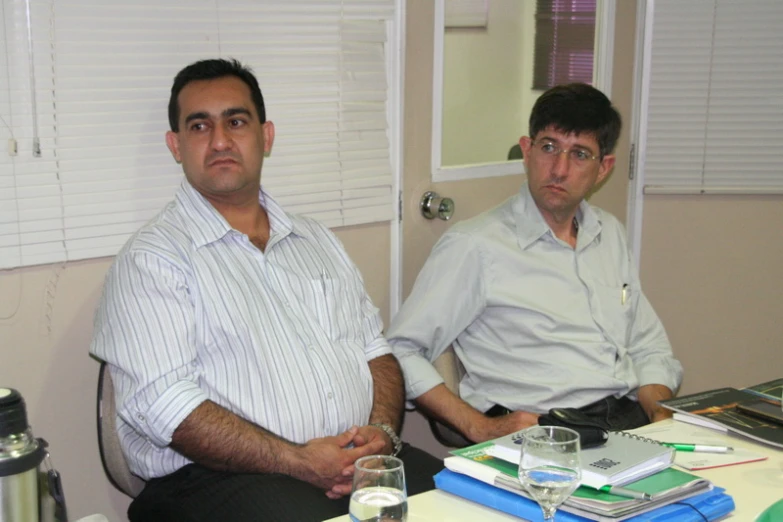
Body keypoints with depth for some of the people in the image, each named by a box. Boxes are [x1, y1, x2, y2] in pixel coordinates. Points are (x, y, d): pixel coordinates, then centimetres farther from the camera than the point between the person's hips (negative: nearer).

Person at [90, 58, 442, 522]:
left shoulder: (318, 241, 21)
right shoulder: (151, 259, -1)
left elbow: (374, 349, 21)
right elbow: (161, 402, -11)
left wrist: (383, 431, -1)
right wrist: (298, 462, -17)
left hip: (359, 462, 6)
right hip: (220, 477, -6)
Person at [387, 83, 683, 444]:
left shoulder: (609, 233, 19)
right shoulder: (475, 245, -3)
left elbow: (649, 348, 24)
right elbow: (401, 351, -6)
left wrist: (664, 419, 4)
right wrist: (480, 427, -16)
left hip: (631, 423, 6)